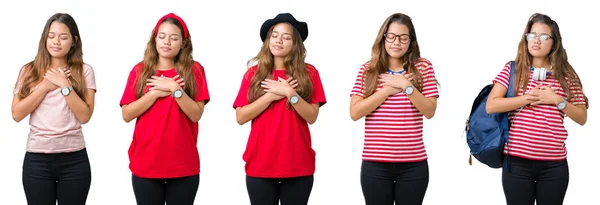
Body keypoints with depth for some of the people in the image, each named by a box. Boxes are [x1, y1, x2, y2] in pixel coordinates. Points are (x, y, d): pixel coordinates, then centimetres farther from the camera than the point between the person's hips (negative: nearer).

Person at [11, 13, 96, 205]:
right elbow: (17, 114, -3)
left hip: (74, 159, -1)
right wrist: (45, 85, -8)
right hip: (37, 158, 1)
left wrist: (64, 85, -12)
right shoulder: (29, 70, 6)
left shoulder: (84, 71, 2)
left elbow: (85, 116, -6)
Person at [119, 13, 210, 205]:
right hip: (145, 164, 1)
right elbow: (126, 115, -2)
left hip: (183, 166, -1)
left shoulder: (194, 70, 1)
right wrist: (155, 92, -11)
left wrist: (175, 89, -16)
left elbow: (196, 114, -5)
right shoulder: (139, 71, 5)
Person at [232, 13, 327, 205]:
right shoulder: (254, 73, 5)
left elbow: (312, 117, -3)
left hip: (298, 165, 0)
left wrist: (290, 93, -15)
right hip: (260, 164, 1)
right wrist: (271, 95, -11)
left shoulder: (308, 73, 3)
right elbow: (240, 117, -2)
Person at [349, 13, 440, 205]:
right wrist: (388, 90, -10)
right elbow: (355, 112, -5)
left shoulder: (423, 67, 3)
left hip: (413, 164, 0)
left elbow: (430, 111, -3)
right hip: (375, 163, 0)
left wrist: (406, 86, -13)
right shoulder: (367, 70, 4)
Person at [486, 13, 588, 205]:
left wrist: (557, 100, -9)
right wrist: (529, 97, -12)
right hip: (517, 162, -1)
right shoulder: (512, 70, 2)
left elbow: (582, 118, 5)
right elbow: (491, 106, -8)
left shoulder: (566, 76, 5)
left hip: (554, 165, 1)